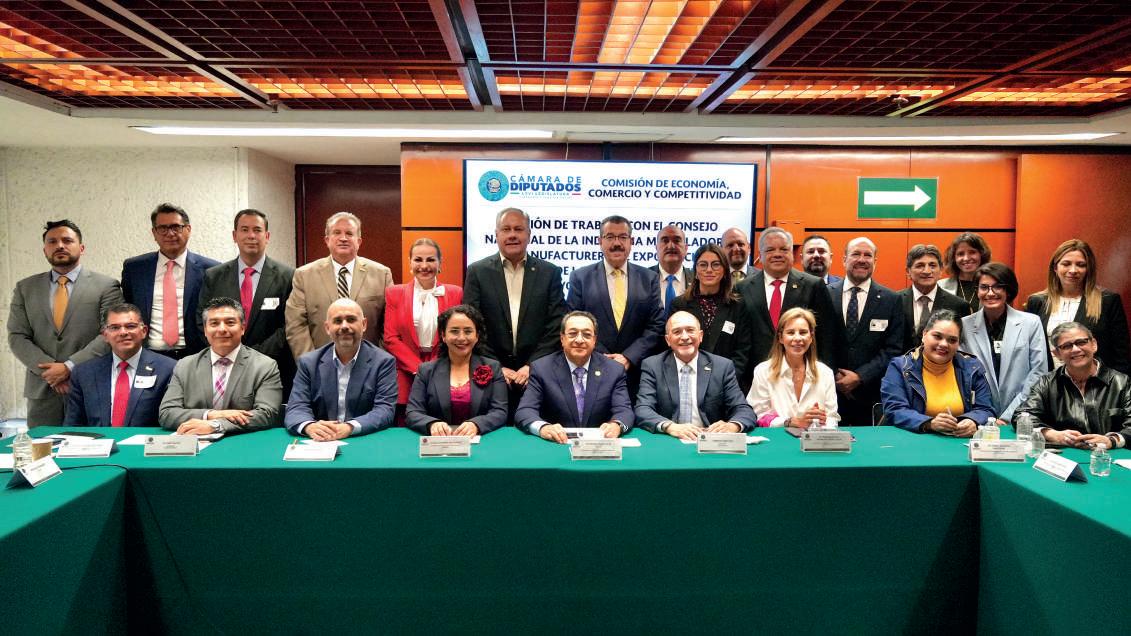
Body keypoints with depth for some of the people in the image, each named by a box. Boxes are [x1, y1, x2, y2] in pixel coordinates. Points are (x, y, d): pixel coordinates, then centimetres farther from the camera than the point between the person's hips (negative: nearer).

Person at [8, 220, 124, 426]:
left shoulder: (106, 286, 2)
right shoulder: (25, 288, 12)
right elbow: (17, 337, 6)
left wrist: (70, 366, -13)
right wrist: (49, 370, -8)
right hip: (42, 390, 3)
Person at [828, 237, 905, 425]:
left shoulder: (891, 300, 2)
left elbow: (893, 349, -3)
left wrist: (860, 377, -11)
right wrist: (834, 376, -9)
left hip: (872, 396, 0)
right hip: (831, 392, 0)